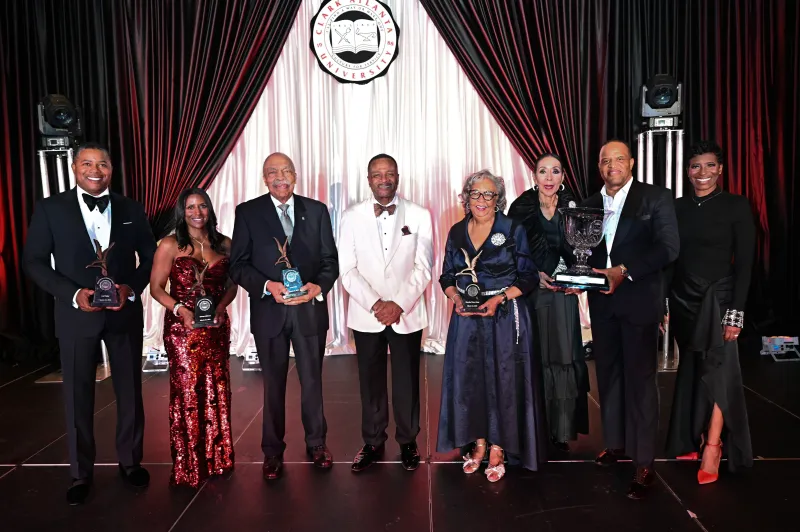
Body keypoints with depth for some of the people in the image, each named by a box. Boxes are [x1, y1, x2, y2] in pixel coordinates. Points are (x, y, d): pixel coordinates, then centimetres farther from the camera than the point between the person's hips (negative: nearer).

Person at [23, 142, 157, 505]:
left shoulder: (131, 209, 4)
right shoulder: (50, 209, -1)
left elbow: (151, 256, 7)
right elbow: (34, 261, -3)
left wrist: (131, 288, -11)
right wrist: (73, 294, -16)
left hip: (125, 312, 2)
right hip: (77, 314, -1)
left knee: (130, 390, 11)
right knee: (78, 395, 8)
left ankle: (130, 461, 29)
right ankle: (80, 474, 24)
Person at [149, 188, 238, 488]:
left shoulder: (224, 244, 6)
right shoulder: (170, 245, -2)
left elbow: (231, 284, 10)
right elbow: (156, 287, -2)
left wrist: (221, 307, -8)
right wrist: (180, 310, -17)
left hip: (216, 326, 3)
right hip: (182, 327, -3)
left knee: (216, 390, 8)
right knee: (187, 391, 0)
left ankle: (217, 457, 24)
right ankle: (189, 466, 14)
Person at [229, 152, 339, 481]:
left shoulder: (317, 210, 4)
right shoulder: (247, 212, -1)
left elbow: (330, 260, 3)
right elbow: (238, 265, -3)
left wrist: (319, 287, -16)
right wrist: (267, 286, -19)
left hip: (310, 308, 1)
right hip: (269, 311, -1)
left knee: (312, 380, 12)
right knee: (273, 384, 12)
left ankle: (316, 443, 32)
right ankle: (273, 452, 28)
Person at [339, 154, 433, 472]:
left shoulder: (419, 216, 0)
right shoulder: (352, 217, 2)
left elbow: (423, 267, -4)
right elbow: (347, 269, -3)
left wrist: (399, 304, -14)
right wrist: (375, 304, -13)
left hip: (407, 314, 0)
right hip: (366, 315, 1)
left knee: (407, 381, 8)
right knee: (370, 381, 10)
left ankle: (408, 442, 26)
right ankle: (372, 443, 26)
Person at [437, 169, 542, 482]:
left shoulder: (514, 230, -4)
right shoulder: (457, 232, 7)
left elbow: (528, 278, -4)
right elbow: (447, 276, 12)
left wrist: (500, 298, -18)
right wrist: (456, 298, -8)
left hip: (504, 316, -3)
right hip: (466, 318, 4)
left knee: (503, 379, 0)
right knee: (468, 378, 6)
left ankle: (498, 447, 15)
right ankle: (478, 442, 22)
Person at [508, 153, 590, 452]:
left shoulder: (571, 207, 6)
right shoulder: (521, 208, -1)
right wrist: (536, 275, -13)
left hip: (562, 293, 2)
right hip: (529, 292, -2)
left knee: (563, 359, -1)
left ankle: (561, 429, 10)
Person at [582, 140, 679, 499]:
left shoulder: (656, 198, -2)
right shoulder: (591, 204, 12)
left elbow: (668, 248, -11)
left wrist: (624, 271, -19)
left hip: (639, 301, -5)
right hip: (602, 303, 5)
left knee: (639, 379, -2)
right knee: (608, 375, 12)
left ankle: (644, 463, 6)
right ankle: (615, 443, 27)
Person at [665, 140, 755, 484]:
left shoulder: (736, 206, -5)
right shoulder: (678, 208, 5)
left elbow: (744, 262, -8)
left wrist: (736, 311, -13)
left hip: (717, 299, -4)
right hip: (682, 300, 4)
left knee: (716, 370, -6)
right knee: (691, 371, 10)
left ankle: (712, 449, 1)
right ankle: (692, 440, 21)